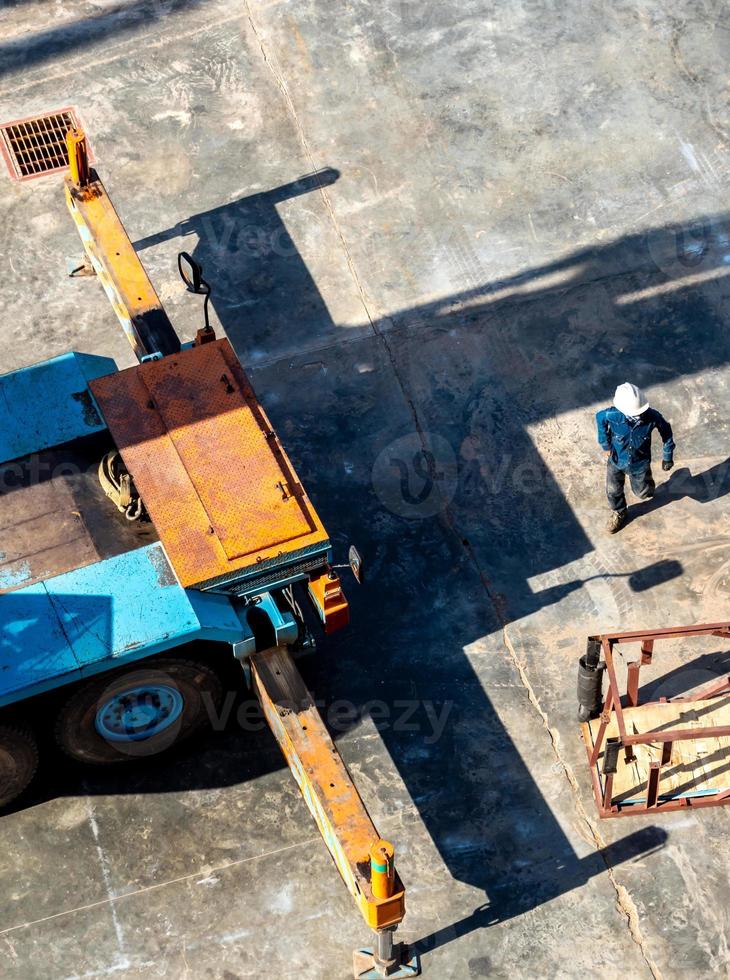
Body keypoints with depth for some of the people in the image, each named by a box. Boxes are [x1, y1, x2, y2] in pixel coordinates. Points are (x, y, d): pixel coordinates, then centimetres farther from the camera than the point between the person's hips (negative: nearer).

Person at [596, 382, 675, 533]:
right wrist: (605, 444, -5)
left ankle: (647, 480, 58)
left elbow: (666, 430, -13)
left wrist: (668, 457, -3)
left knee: (644, 494, 21)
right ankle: (619, 514, 53)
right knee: (613, 491, 21)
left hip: (639, 464, 0)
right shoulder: (612, 415, -36)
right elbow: (599, 418, -9)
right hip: (616, 461, 0)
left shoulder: (652, 416, -35)